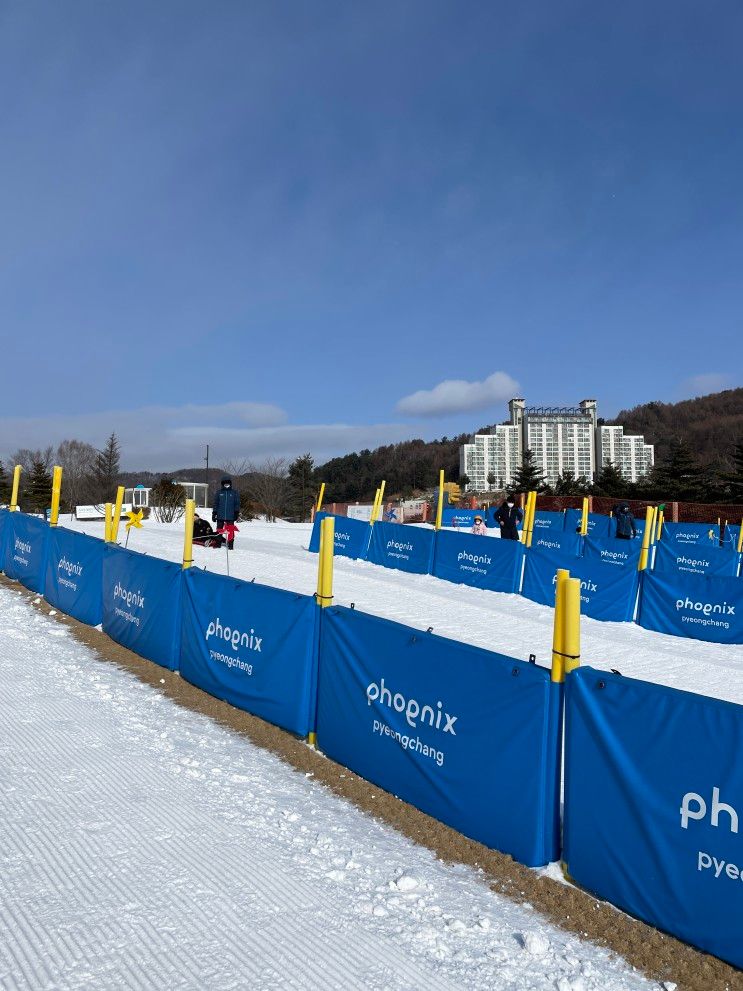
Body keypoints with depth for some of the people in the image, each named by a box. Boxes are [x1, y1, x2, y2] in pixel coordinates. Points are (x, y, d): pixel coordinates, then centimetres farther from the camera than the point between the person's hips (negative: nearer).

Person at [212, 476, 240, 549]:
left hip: (230, 516, -1)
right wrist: (214, 513, 7)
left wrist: (236, 513, 0)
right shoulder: (219, 493, 10)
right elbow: (215, 504, 12)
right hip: (220, 516, 1)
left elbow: (237, 504, 8)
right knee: (219, 530, 5)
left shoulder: (234, 493, 7)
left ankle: (230, 545, 3)